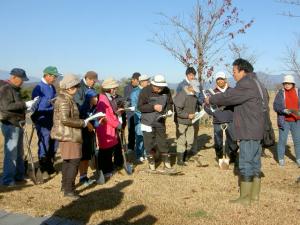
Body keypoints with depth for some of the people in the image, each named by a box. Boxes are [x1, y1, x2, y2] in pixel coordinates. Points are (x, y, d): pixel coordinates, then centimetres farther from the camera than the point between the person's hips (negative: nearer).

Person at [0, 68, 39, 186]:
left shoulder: (14, 89, 17)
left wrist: (27, 107, 11)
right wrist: (25, 104, -25)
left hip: (17, 124, 10)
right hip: (10, 125, -10)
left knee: (19, 153, 16)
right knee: (11, 153, -6)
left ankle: (19, 176, 26)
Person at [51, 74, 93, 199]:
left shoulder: (67, 98, 14)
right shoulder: (64, 100, -18)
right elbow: (65, 119, -28)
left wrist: (83, 122, 14)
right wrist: (84, 123, -22)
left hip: (68, 135, 11)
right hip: (68, 135, -11)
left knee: (67, 160, 19)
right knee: (74, 161, -9)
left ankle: (65, 185, 32)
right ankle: (68, 190, -5)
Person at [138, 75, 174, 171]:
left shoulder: (166, 91, -5)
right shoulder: (145, 91, -15)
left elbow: (170, 103, 8)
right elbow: (140, 107, -15)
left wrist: (169, 110, -13)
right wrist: (153, 107, -25)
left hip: (160, 121, 3)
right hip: (148, 122, -2)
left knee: (163, 142, 10)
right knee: (149, 143, 4)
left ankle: (167, 163, 22)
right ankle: (151, 163, 20)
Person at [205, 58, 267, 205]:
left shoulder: (247, 84, -16)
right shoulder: (255, 83, 17)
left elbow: (228, 97, -15)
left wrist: (211, 100, 0)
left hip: (249, 132, -10)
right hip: (256, 130, 10)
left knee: (246, 164, -4)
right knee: (255, 162, 14)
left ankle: (245, 198, 3)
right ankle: (254, 194, 22)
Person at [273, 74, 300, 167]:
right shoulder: (281, 93, -2)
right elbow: (275, 106, -6)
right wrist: (284, 110, -22)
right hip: (284, 121, -2)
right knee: (282, 140, 1)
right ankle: (281, 159, 13)